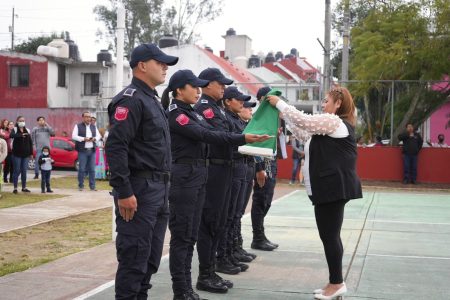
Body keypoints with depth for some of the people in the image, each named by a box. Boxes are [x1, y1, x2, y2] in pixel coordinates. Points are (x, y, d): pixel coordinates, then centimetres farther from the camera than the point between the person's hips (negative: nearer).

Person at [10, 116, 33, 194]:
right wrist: (21, 135, -40)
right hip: (17, 154, -3)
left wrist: (31, 153, 8)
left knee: (24, 171, 7)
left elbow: (30, 143, 12)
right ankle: (15, 188, 5)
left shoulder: (27, 130, 9)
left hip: (26, 154, 3)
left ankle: (24, 187, 15)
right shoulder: (15, 129, -3)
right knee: (17, 171, -2)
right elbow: (11, 135, -26)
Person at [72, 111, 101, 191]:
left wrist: (94, 139, -7)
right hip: (82, 150, -4)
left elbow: (98, 135, 15)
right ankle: (81, 185, 5)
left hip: (92, 150, 4)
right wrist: (84, 139, -15)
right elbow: (74, 136, -5)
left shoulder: (94, 127, 18)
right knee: (82, 169, -3)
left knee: (92, 169, 3)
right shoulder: (78, 126, 4)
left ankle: (92, 186, 7)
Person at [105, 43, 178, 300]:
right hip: (139, 190, -10)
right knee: (134, 257, -4)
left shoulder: (153, 100, 18)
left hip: (158, 189, 10)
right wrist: (124, 193, -23)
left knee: (151, 257, 14)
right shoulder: (131, 99, -12)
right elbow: (116, 147, -20)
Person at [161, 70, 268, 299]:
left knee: (190, 235, 11)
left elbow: (210, 133, 14)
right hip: (184, 177, -9)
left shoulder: (191, 113, 17)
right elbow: (206, 136, -21)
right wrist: (243, 139, -25)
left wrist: (248, 137, 6)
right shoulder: (175, 115, -12)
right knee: (181, 235, -4)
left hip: (198, 177, 9)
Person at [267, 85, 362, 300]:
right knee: (330, 235, 12)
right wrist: (284, 114, 16)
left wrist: (279, 103, -7)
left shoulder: (334, 121, -11)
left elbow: (303, 121, -17)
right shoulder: (333, 123, 21)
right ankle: (336, 282, 18)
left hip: (333, 187, -11)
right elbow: (303, 134, 22)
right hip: (330, 186, 11)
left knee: (329, 235, -6)